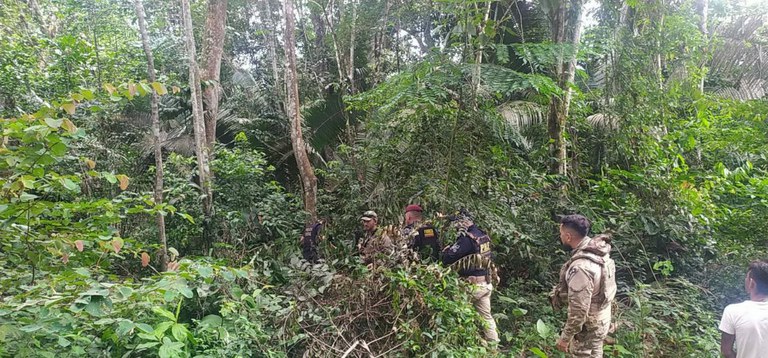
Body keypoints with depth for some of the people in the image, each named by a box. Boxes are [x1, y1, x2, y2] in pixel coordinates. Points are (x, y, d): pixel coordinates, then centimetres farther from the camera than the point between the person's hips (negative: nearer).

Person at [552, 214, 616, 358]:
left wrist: (565, 337, -18)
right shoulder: (598, 250, -5)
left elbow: (579, 311, -30)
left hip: (587, 326, -9)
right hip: (601, 319, 9)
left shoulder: (581, 267, -34)